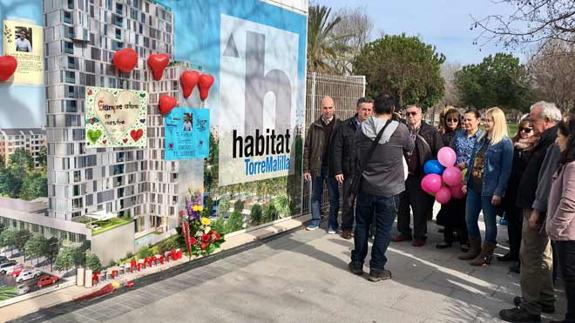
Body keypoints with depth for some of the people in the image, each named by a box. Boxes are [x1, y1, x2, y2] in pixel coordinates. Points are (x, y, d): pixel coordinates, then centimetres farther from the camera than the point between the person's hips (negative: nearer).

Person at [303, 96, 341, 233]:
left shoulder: (340, 126, -3)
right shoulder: (314, 126, 3)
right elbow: (307, 148, 4)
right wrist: (306, 169, -1)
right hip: (316, 167, 2)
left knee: (334, 197, 7)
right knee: (316, 195, 12)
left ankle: (332, 224, 19)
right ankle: (315, 221, 26)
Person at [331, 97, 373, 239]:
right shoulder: (345, 126, -1)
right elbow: (337, 149, -1)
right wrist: (338, 171, -6)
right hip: (349, 172, 0)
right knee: (348, 201, 10)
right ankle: (346, 228, 25)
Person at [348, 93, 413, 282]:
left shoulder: (362, 130, -5)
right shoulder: (400, 130, -13)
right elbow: (410, 149, 5)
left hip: (366, 187, 3)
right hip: (389, 190, -3)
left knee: (362, 225, 15)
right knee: (383, 229, 7)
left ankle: (357, 263, 26)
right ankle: (376, 269, 15)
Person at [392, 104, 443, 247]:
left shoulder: (431, 131, -5)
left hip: (421, 176, -4)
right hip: (404, 175, 4)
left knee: (420, 208, 4)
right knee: (402, 205, 13)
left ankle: (420, 236, 19)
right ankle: (404, 232, 29)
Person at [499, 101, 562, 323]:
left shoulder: (554, 142, -18)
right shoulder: (549, 140, 14)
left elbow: (548, 178, -23)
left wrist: (537, 209, -22)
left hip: (537, 210, -11)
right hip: (535, 206, 11)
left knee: (531, 257, -4)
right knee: (542, 255, 19)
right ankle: (545, 300, 32)